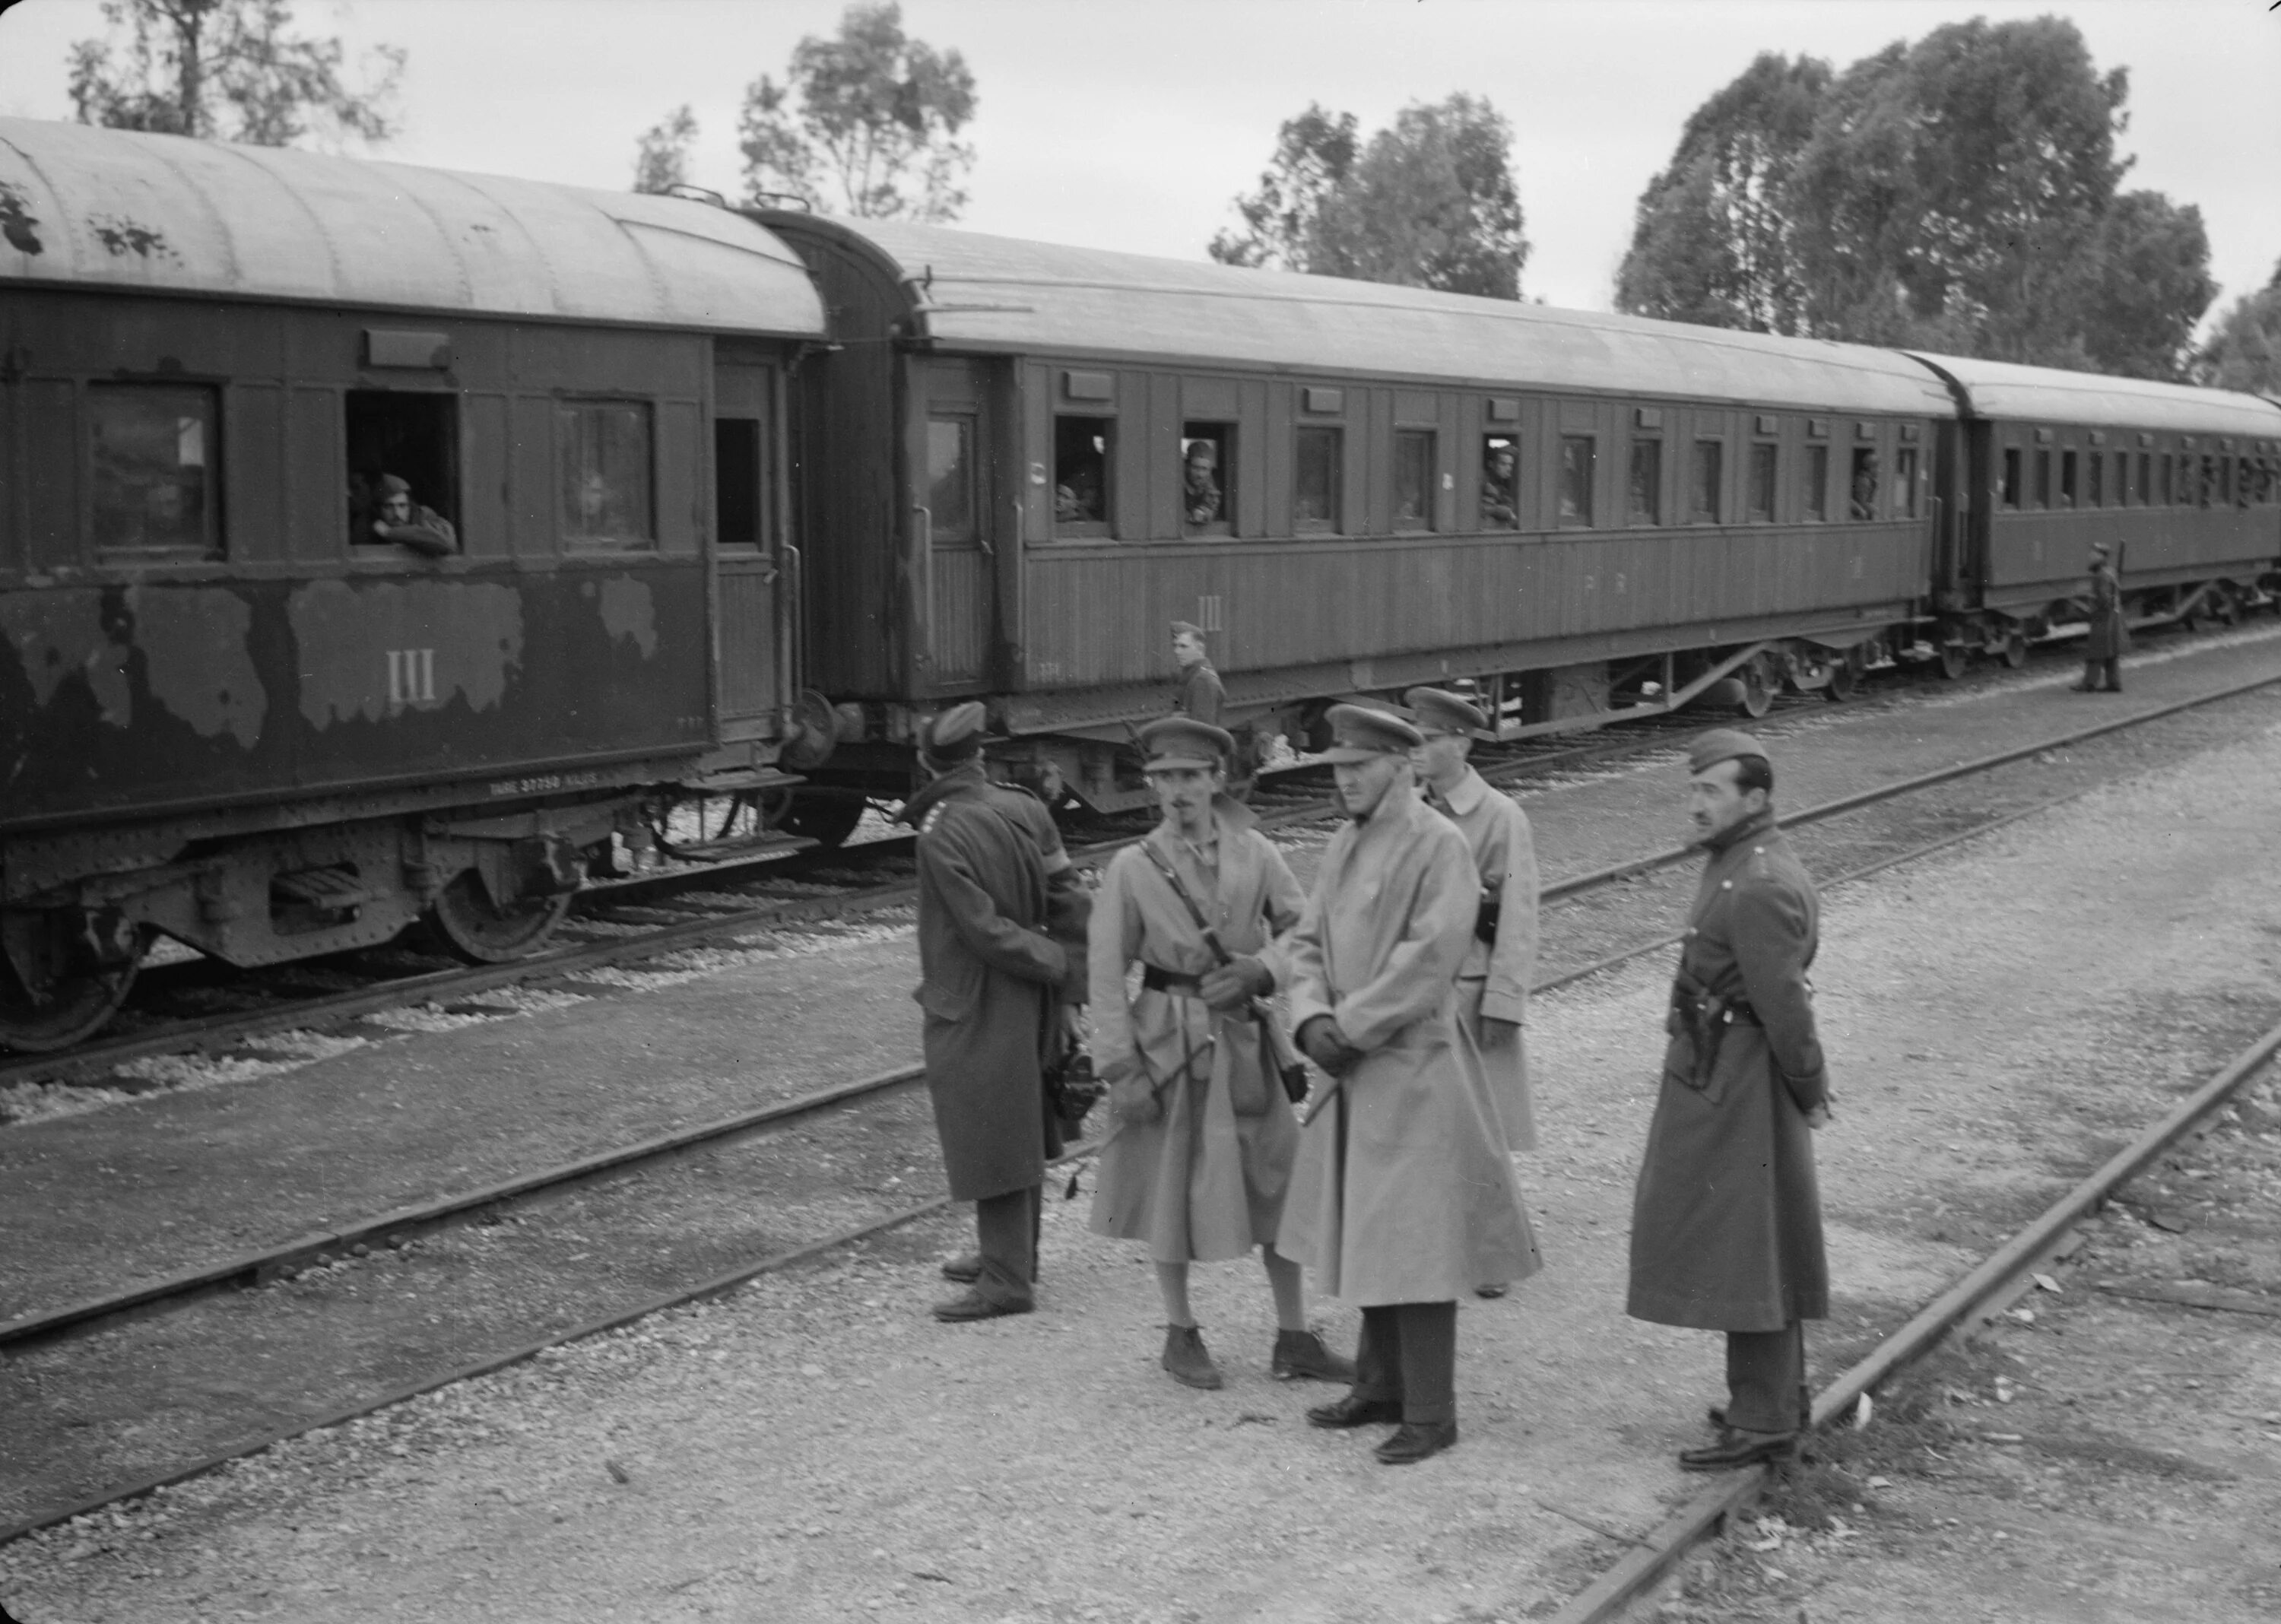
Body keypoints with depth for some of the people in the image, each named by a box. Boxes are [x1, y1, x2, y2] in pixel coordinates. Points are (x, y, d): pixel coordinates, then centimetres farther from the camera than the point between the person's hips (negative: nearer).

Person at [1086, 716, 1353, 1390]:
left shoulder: (1254, 853, -1)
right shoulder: (1133, 867, -8)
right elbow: (1107, 975, -7)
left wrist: (1257, 972, -14)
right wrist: (1120, 1069, -11)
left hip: (1243, 1042, 3)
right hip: (1169, 1046, -2)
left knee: (1279, 1184, 6)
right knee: (1172, 1187, 8)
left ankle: (1294, 1338, 19)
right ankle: (1181, 1335, 26)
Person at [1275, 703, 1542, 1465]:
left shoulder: (1439, 845, -13)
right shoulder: (1346, 843, 11)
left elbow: (1427, 958, -20)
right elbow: (1308, 940, 10)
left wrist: (1350, 1028, -16)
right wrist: (1313, 1017, -8)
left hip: (1412, 1069, -8)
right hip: (1352, 1071, 8)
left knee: (1413, 1244, -3)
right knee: (1362, 1237, 15)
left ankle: (1430, 1414, 5)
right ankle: (1380, 1386, 28)